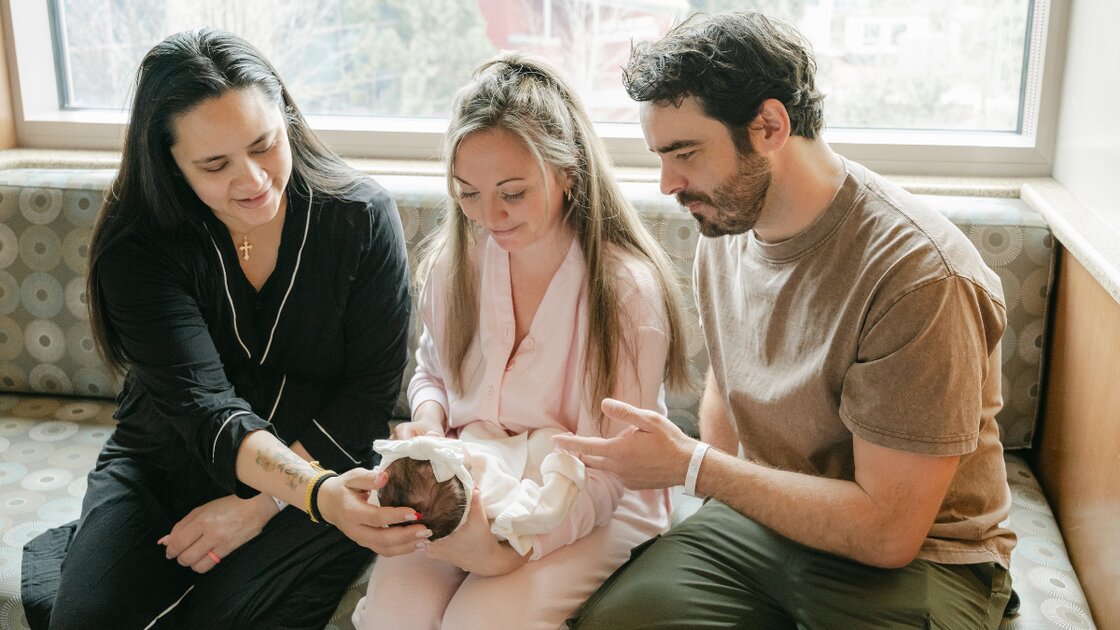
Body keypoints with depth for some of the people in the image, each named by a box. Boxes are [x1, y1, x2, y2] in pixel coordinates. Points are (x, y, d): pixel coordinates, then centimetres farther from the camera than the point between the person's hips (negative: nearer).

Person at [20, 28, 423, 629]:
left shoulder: (363, 218, -12)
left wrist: (262, 504, -18)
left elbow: (370, 389, -10)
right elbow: (202, 406, -25)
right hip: (165, 462, 1)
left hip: (323, 462, -1)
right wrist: (318, 492, -44)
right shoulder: (139, 247, -13)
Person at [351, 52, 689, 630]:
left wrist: (516, 545, -32)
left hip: (594, 507, -3)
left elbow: (605, 473, -16)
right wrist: (428, 417, -8)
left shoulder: (628, 290, -18)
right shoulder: (452, 262, -2)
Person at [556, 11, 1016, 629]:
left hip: (914, 553, -5)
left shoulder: (919, 274, -25)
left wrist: (691, 465, -21)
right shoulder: (724, 228, -1)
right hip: (760, 515, 6)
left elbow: (887, 531, -23)